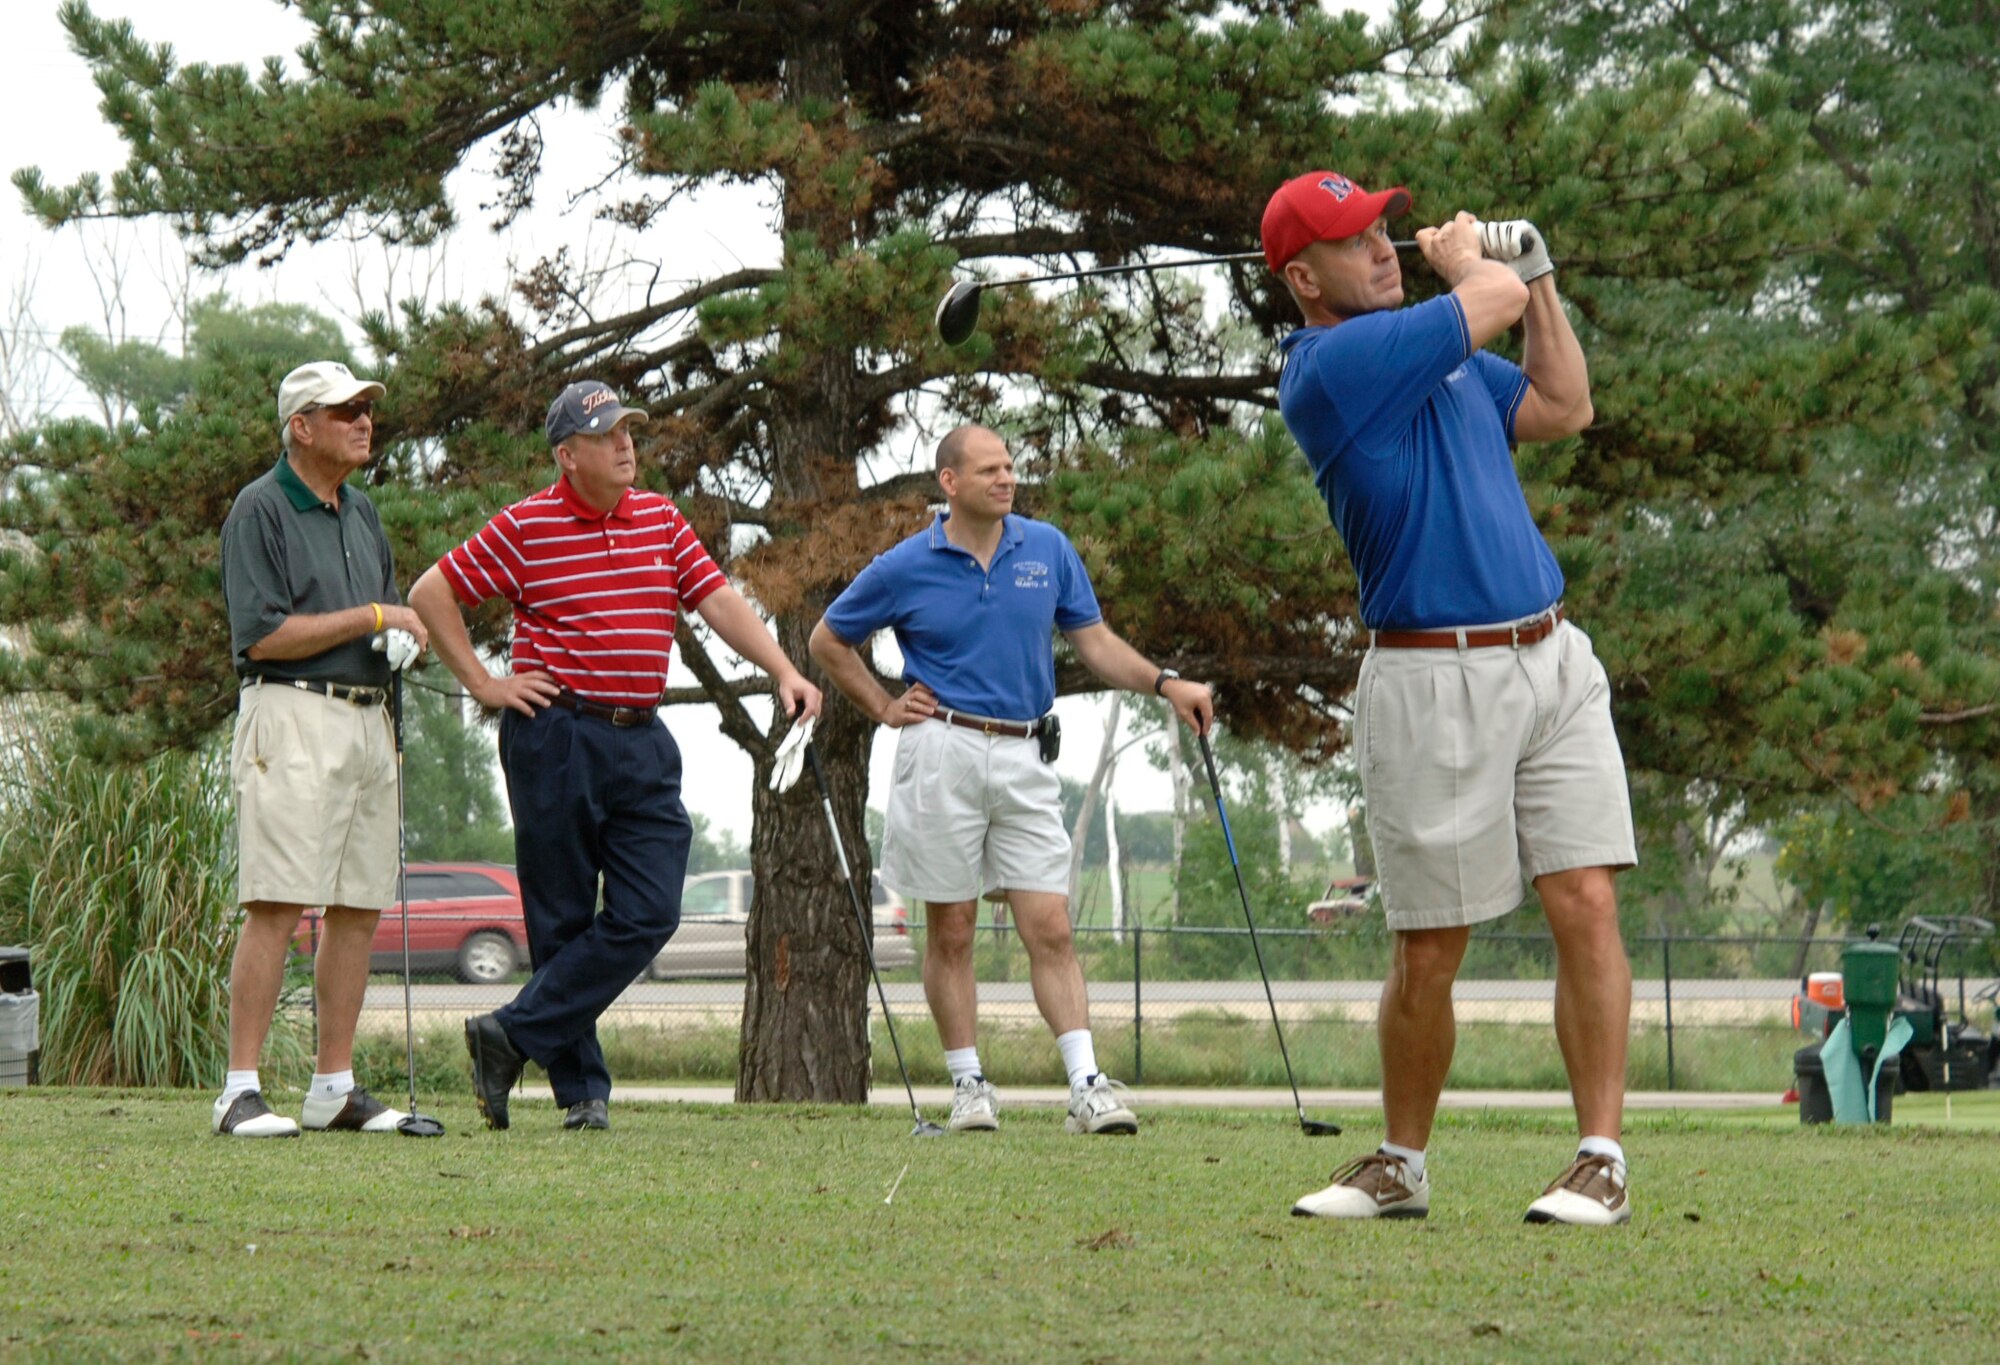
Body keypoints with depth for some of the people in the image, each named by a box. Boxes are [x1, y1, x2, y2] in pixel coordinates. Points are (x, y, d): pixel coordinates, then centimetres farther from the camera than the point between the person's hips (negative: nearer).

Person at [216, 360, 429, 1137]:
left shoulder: (360, 512, 18)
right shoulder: (260, 510, -6)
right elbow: (261, 634, -14)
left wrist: (405, 636, 3)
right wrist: (369, 619, -11)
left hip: (367, 719, 8)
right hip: (291, 716, -8)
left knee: (359, 910, 5)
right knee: (276, 907, -13)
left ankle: (334, 1087, 11)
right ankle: (241, 1092, -14)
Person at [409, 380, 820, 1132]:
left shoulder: (662, 519, 12)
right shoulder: (526, 527, -4)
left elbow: (719, 600, 8)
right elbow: (430, 593, 0)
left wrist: (785, 672, -5)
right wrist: (482, 683, -2)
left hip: (642, 740, 5)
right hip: (557, 738, -5)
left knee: (648, 913, -6)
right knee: (562, 921, 0)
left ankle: (514, 1034, 1)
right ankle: (581, 1088, 8)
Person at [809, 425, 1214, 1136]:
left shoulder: (1048, 549, 6)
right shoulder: (906, 568, 0)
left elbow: (1095, 641, 11)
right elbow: (828, 641, 13)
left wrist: (1166, 683, -2)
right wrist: (884, 708, 7)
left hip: (1025, 758, 2)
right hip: (944, 751, -2)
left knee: (1051, 929, -4)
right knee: (951, 934, 3)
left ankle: (1088, 1087, -7)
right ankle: (969, 1086, 11)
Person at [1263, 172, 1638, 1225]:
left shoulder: (1434, 344, 17)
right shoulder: (1330, 366, -11)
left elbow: (1564, 408, 21)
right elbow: (1494, 298, -10)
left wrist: (1537, 274, 18)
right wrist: (1470, 260, 11)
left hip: (1554, 662, 6)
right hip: (1435, 686, -6)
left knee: (1586, 904, -7)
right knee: (1429, 949, 1)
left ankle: (1603, 1157, -4)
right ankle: (1401, 1166, 19)